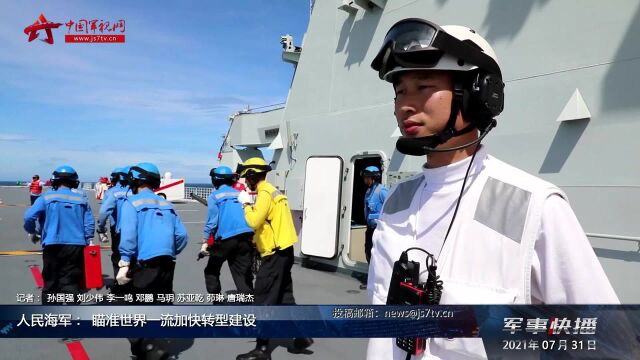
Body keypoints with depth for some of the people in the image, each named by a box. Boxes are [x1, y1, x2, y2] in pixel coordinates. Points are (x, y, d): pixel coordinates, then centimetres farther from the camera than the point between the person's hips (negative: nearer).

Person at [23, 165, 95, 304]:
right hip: (76, 246, 1)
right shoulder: (81, 198, 6)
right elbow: (89, 223, 5)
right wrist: (87, 242, 14)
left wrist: (32, 232, 10)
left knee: (51, 282, 13)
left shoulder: (47, 197, 0)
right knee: (71, 282, 5)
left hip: (53, 245, -1)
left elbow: (29, 217, -9)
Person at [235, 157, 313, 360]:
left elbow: (254, 221, -24)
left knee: (264, 301, -3)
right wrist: (257, 240, 13)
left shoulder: (265, 193, -15)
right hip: (283, 251, 10)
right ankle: (302, 336, 22)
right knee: (284, 297, 17)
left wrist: (246, 203, -9)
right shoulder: (272, 191, 16)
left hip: (275, 254, -10)